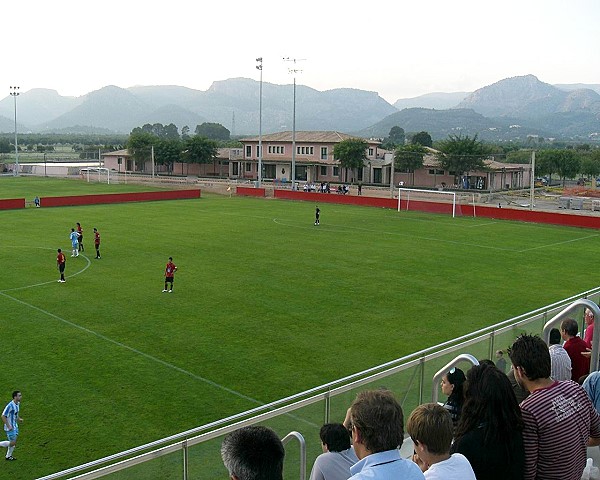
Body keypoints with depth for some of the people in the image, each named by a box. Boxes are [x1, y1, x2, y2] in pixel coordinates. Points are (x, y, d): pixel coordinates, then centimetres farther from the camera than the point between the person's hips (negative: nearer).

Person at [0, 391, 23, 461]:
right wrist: (8, 426, -22)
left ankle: (8, 456, 27)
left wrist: (19, 419, 4)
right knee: (13, 443, -6)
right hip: (10, 427, -8)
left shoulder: (18, 403, 3)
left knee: (14, 442, 13)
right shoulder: (10, 405, -25)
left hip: (15, 426, 8)